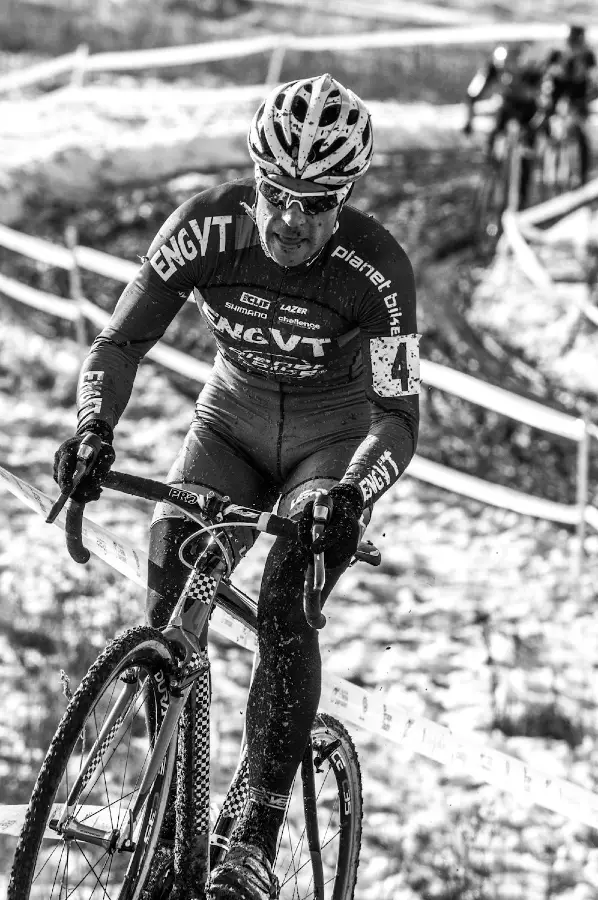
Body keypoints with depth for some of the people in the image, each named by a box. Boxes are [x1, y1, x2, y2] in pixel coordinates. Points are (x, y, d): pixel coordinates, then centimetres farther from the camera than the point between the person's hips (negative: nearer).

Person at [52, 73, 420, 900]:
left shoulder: (377, 270, -27)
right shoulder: (207, 228, -21)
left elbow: (399, 418, -27)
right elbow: (121, 342, -17)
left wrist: (349, 496, -46)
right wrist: (94, 430, -37)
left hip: (334, 436, -3)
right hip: (233, 419, 3)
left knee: (284, 607, -24)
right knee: (168, 595, -17)